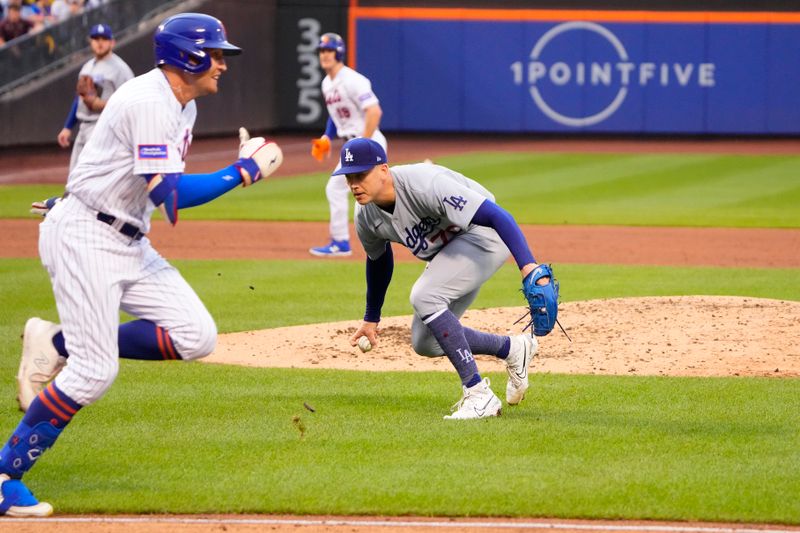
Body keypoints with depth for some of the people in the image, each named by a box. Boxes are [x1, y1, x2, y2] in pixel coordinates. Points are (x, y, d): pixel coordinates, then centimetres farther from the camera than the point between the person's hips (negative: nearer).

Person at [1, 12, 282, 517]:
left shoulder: (182, 105, 12)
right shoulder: (150, 102, -19)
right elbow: (169, 195, -26)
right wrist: (245, 171, -20)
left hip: (129, 244, 9)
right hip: (85, 237, -9)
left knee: (196, 336, -3)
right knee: (94, 371, -13)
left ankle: (59, 344, 6)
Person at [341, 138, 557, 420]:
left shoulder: (426, 185, -34)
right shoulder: (366, 217, -10)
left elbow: (497, 216, -39)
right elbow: (378, 260, 14)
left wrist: (529, 268, -51)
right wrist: (371, 319, 25)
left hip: (484, 235, -9)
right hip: (445, 253, 9)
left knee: (424, 297, -28)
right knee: (425, 343, 6)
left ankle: (479, 396, -22)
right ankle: (513, 349, 27)